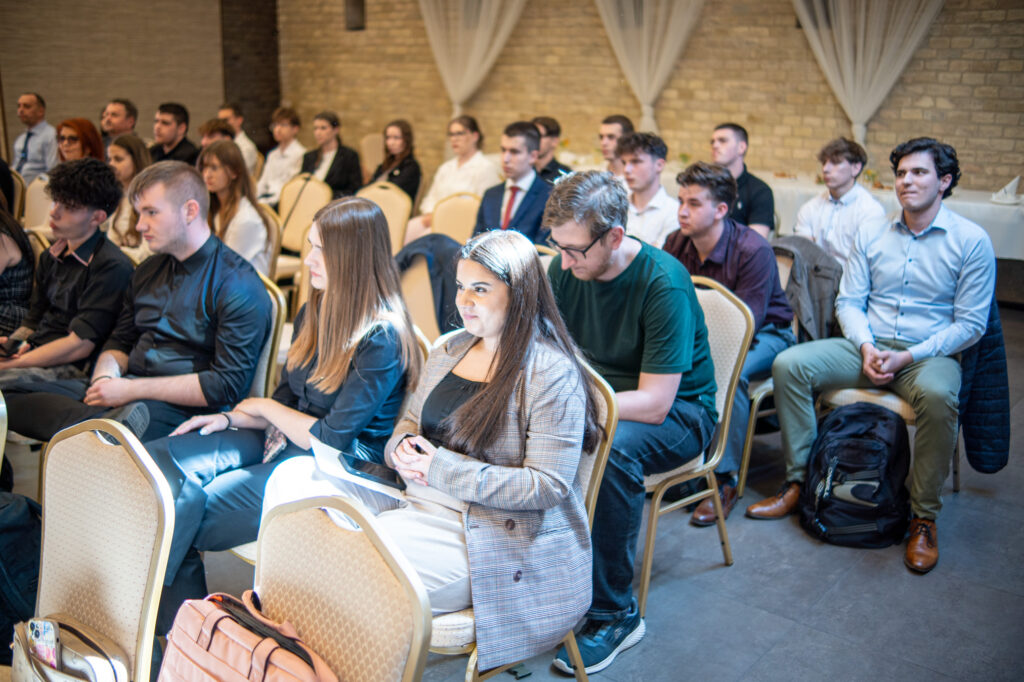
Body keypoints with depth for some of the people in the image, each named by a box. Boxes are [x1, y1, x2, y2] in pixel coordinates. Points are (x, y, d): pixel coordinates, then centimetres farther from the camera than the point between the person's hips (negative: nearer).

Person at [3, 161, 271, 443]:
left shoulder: (238, 285, -9)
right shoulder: (147, 271, 17)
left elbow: (227, 385, -14)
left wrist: (131, 390, -14)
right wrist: (106, 375, -1)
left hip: (179, 409, -8)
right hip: (125, 390, 8)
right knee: (12, 396, -10)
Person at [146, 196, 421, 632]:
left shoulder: (382, 339, -18)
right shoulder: (315, 311, 9)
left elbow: (332, 438, -18)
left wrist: (263, 407, -4)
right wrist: (232, 418, -1)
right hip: (284, 440, 9)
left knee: (189, 512, -19)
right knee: (160, 461, -9)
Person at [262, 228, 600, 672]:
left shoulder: (552, 375, -12)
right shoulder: (450, 351, 13)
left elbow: (548, 486, -17)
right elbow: (408, 426, 21)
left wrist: (441, 469, -19)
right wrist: (403, 450, -6)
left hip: (488, 541, -8)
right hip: (418, 507, 8)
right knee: (293, 478, -10)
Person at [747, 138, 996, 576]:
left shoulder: (971, 241, -2)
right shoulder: (871, 233, 10)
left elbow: (970, 323, -5)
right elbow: (849, 301, 9)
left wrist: (908, 357, -16)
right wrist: (867, 348, -11)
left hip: (929, 354, -4)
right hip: (868, 347, 4)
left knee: (937, 396, -39)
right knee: (789, 365, -20)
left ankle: (924, 518, -21)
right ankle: (799, 480, -8)